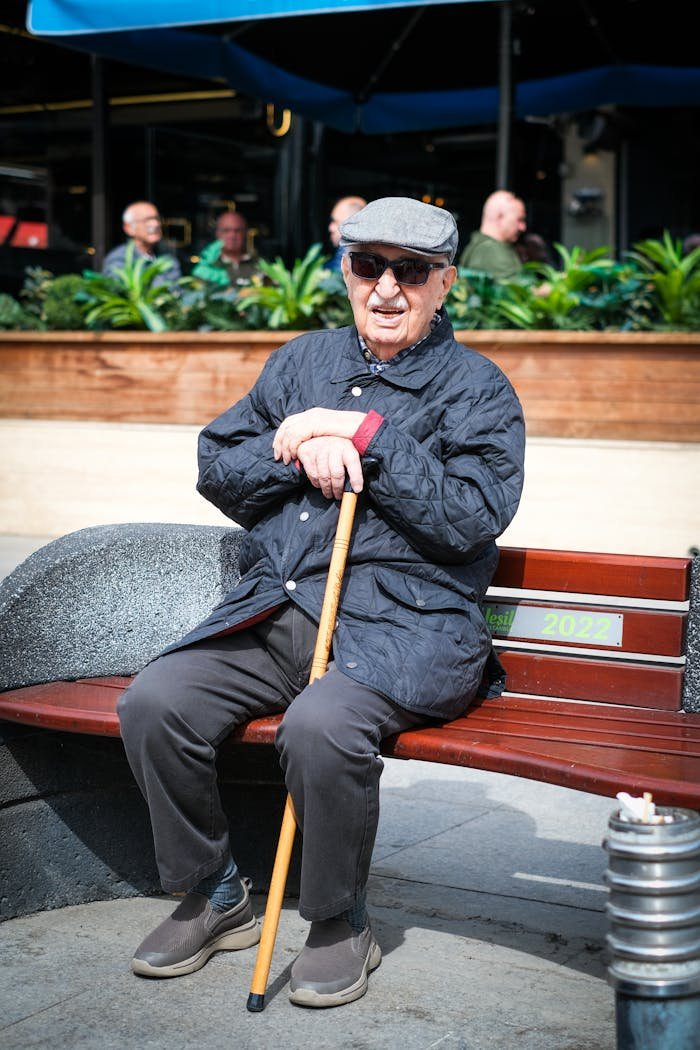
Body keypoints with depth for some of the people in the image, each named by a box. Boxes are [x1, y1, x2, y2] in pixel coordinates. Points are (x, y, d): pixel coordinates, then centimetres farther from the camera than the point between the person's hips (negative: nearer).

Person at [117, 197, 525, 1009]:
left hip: (404, 628, -5)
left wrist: (367, 436, -12)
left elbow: (473, 517, -11)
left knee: (320, 725, -34)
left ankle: (341, 925, -7)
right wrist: (301, 449, -5)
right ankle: (212, 896, 7)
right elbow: (216, 467, 14)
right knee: (152, 703, -15)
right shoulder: (303, 361, 18)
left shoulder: (477, 388, 3)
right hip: (277, 609, 5)